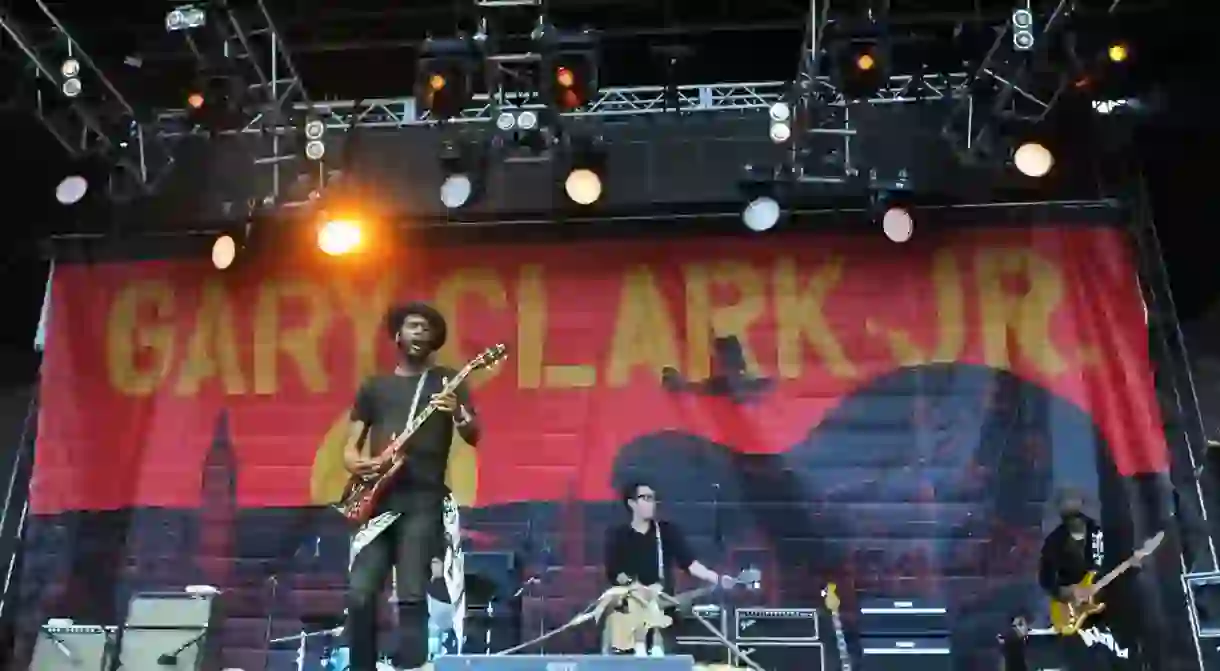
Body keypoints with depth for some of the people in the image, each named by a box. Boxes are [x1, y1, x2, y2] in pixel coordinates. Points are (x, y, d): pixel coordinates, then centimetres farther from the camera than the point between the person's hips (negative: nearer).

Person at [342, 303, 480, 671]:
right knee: (360, 594, -5)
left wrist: (457, 414, -22)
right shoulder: (373, 387, 17)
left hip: (423, 500, -3)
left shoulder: (448, 381, 9)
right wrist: (358, 464, -6)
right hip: (377, 499, 3)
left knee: (412, 596, -10)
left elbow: (474, 437, -1)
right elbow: (350, 448, 17)